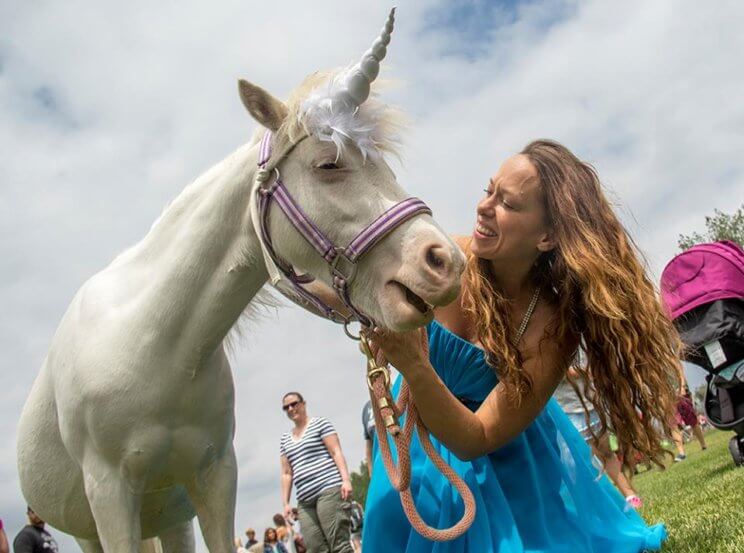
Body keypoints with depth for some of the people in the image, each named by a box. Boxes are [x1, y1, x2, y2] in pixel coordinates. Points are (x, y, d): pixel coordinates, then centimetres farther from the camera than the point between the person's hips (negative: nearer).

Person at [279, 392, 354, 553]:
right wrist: (286, 502, 11)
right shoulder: (285, 439, 22)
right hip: (305, 500, 5)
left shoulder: (320, 423, 8)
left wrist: (346, 479, -13)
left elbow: (336, 452, -1)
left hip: (329, 489, -5)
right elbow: (286, 473, 20)